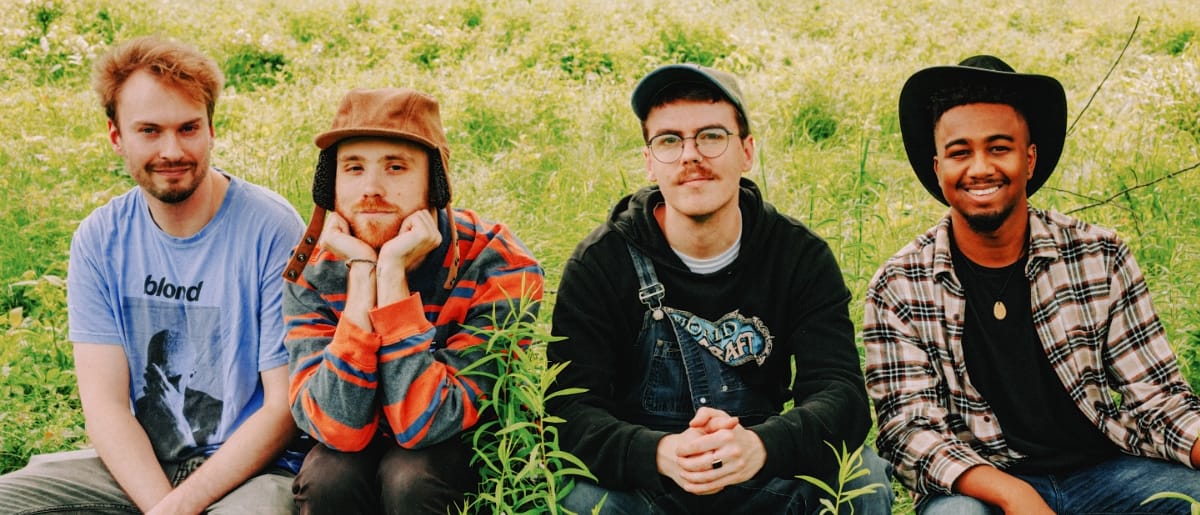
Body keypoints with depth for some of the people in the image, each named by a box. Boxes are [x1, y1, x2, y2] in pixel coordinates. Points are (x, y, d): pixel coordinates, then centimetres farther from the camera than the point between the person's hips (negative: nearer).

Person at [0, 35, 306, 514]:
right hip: (135, 464, 4)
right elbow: (104, 402, -3)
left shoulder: (272, 231, -11)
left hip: (249, 469, -4)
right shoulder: (99, 240, 1)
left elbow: (285, 406, -11)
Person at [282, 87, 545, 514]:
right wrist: (361, 272, -31)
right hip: (358, 453, 2)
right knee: (327, 477, -28)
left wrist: (392, 272, -34)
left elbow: (423, 426, -30)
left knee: (409, 475, -31)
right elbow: (340, 430, -27)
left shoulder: (500, 268, -23)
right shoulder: (313, 274, -14)